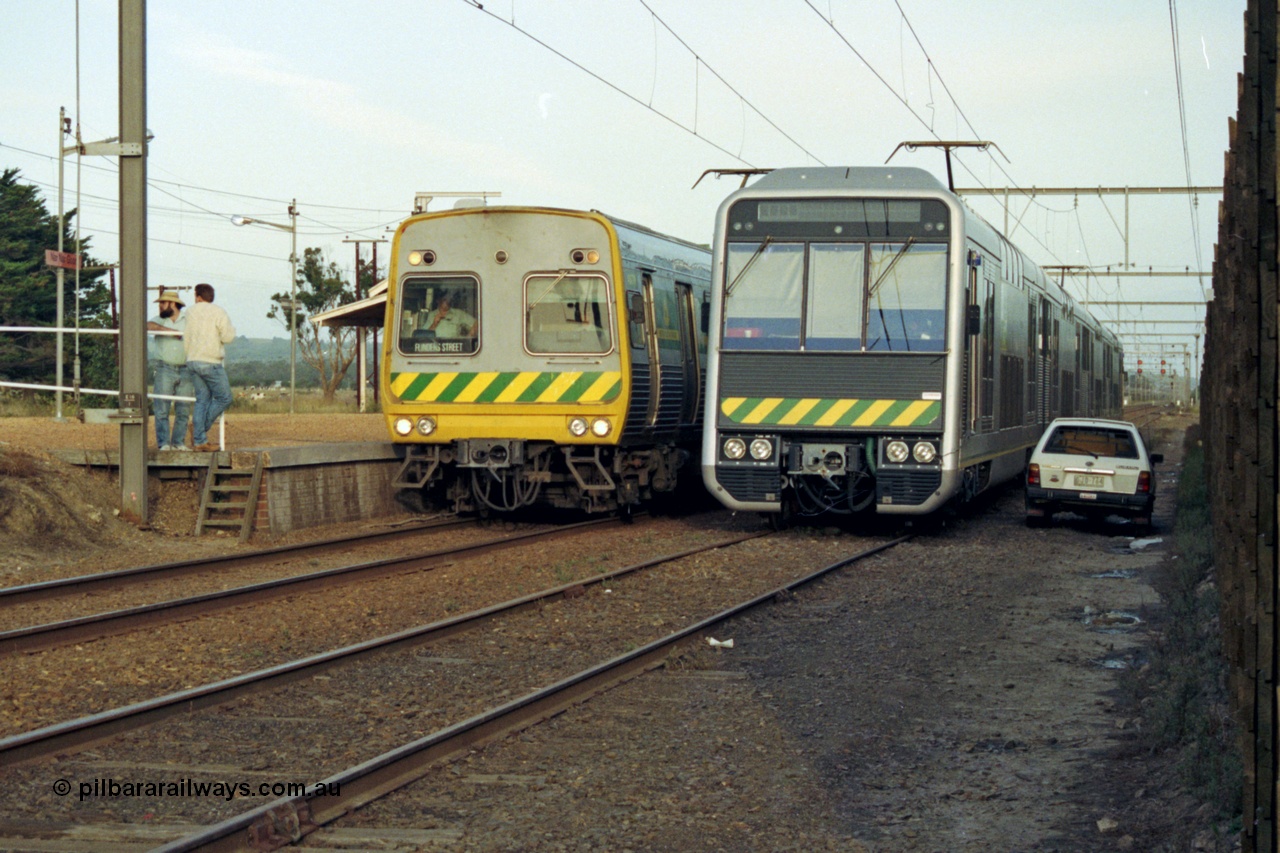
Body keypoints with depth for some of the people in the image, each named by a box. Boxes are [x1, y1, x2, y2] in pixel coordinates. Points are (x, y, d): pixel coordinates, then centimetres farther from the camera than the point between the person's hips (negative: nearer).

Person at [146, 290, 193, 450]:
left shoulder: (188, 320, 11)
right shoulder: (159, 320, 9)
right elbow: (148, 325, -12)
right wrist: (172, 332, -14)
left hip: (185, 370, 1)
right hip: (164, 369, -1)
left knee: (183, 409, 2)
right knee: (161, 408, -7)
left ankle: (178, 442, 9)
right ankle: (164, 443, -6)